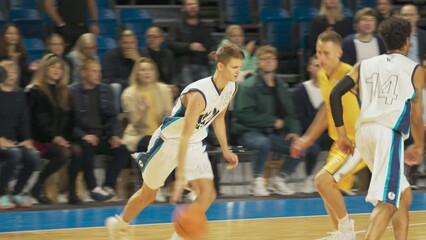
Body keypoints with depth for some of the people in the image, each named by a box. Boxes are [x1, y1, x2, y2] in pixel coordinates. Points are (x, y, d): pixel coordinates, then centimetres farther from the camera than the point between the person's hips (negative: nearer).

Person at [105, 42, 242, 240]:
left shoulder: (231, 88, -8)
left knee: (208, 194, -11)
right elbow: (184, 137, -35)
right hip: (169, 141, -6)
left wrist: (225, 150, 12)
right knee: (148, 195, 11)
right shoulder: (199, 94, -33)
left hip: (194, 144, 6)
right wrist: (180, 176, -39)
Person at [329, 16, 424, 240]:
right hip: (389, 132, -6)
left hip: (364, 131, 6)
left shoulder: (364, 65, 21)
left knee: (404, 195, 23)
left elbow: (335, 94, 8)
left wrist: (341, 134, 11)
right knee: (386, 202, -16)